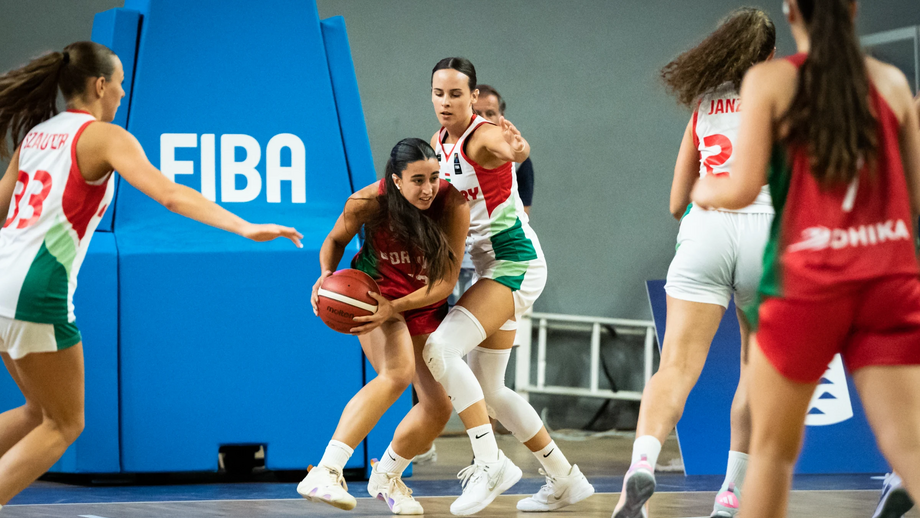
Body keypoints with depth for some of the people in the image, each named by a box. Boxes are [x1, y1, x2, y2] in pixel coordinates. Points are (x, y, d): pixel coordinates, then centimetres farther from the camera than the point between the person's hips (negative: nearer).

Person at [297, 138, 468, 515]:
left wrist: (394, 308, -31)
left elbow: (446, 281, -19)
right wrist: (327, 274, -20)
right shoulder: (368, 202, -23)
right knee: (398, 373, -32)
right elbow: (336, 240, 0)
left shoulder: (453, 204, -23)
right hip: (374, 290, -4)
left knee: (438, 407, 1)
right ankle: (325, 473, -41)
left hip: (425, 304, 4)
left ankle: (386, 477, 31)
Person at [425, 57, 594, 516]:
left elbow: (513, 151, -42)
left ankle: (489, 461, -20)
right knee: (488, 390, 12)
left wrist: (515, 148, -64)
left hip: (515, 263, -10)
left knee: (440, 348, -24)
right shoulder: (438, 143, 7)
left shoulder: (484, 135, -18)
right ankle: (566, 480, 23)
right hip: (490, 266, 10)